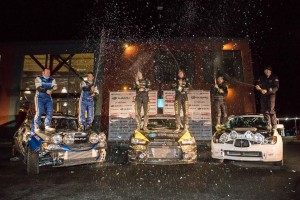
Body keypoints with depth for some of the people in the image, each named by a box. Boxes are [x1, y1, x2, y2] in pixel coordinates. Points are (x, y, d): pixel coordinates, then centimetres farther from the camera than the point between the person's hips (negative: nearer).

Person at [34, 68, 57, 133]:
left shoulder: (52, 80, 13)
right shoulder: (38, 79, 2)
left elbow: (55, 86, -3)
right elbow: (39, 88, -12)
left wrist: (54, 88, -28)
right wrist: (46, 91, -28)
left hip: (48, 98, 4)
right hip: (40, 98, -4)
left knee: (50, 111, -8)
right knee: (39, 112, -11)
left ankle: (47, 126, -5)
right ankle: (36, 127, -2)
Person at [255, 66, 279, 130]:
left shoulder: (274, 78, 2)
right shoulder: (261, 78, 14)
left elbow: (276, 88, -10)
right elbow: (258, 85, 4)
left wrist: (267, 91, -24)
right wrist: (258, 87, -22)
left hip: (271, 95, -4)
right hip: (263, 96, 4)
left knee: (271, 110, -15)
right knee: (265, 111, 4)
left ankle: (274, 126, -9)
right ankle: (268, 126, 14)